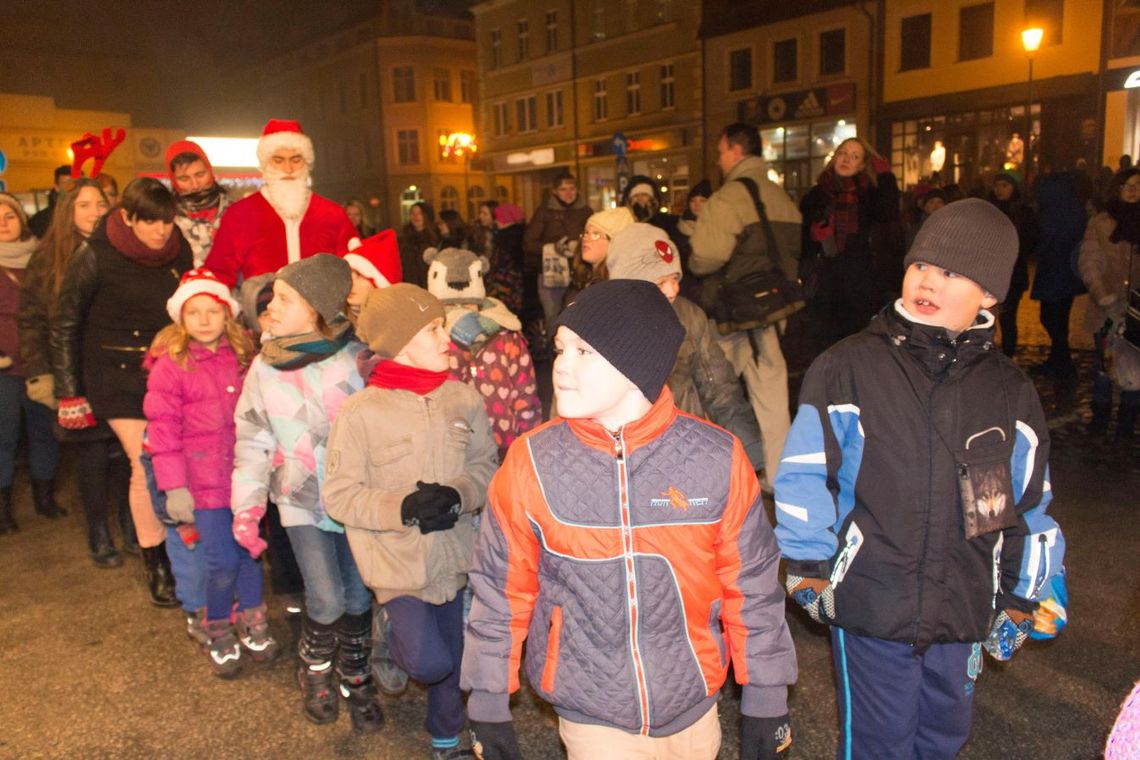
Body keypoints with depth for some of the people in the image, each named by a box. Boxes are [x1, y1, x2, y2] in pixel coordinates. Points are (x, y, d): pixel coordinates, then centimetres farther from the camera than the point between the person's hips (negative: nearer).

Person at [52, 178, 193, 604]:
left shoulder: (179, 254, -1)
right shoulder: (94, 258, -11)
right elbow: (65, 327, -4)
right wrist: (70, 393, -5)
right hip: (117, 375, -3)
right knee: (147, 467, -7)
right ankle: (156, 566, 8)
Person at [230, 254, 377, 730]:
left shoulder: (355, 358, -10)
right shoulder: (264, 367, -1)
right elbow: (253, 441, 6)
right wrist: (247, 507, 2)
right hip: (302, 500, 1)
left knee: (359, 598, 6)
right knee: (326, 603, -5)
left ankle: (355, 678, 33)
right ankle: (314, 673, 27)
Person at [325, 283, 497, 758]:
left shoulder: (464, 401, -5)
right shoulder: (360, 412, -14)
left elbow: (485, 467, 3)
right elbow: (339, 495, -12)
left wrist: (457, 495, -18)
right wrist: (403, 508, -25)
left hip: (452, 554, 4)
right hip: (397, 559, -4)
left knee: (453, 660, 16)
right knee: (429, 662, -13)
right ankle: (395, 639, 23)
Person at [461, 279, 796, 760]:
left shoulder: (716, 458, -13)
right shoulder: (532, 463, -13)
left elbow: (751, 587, -3)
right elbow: (500, 595, -3)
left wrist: (766, 707, 4)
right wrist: (489, 712, 2)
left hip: (694, 711, 2)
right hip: (591, 720, -1)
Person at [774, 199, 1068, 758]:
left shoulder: (1010, 391, 1)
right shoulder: (846, 369, -11)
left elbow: (1029, 506, 10)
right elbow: (805, 478, -8)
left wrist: (1023, 600, 12)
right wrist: (808, 571, -6)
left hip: (965, 609, 4)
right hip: (870, 602, -3)